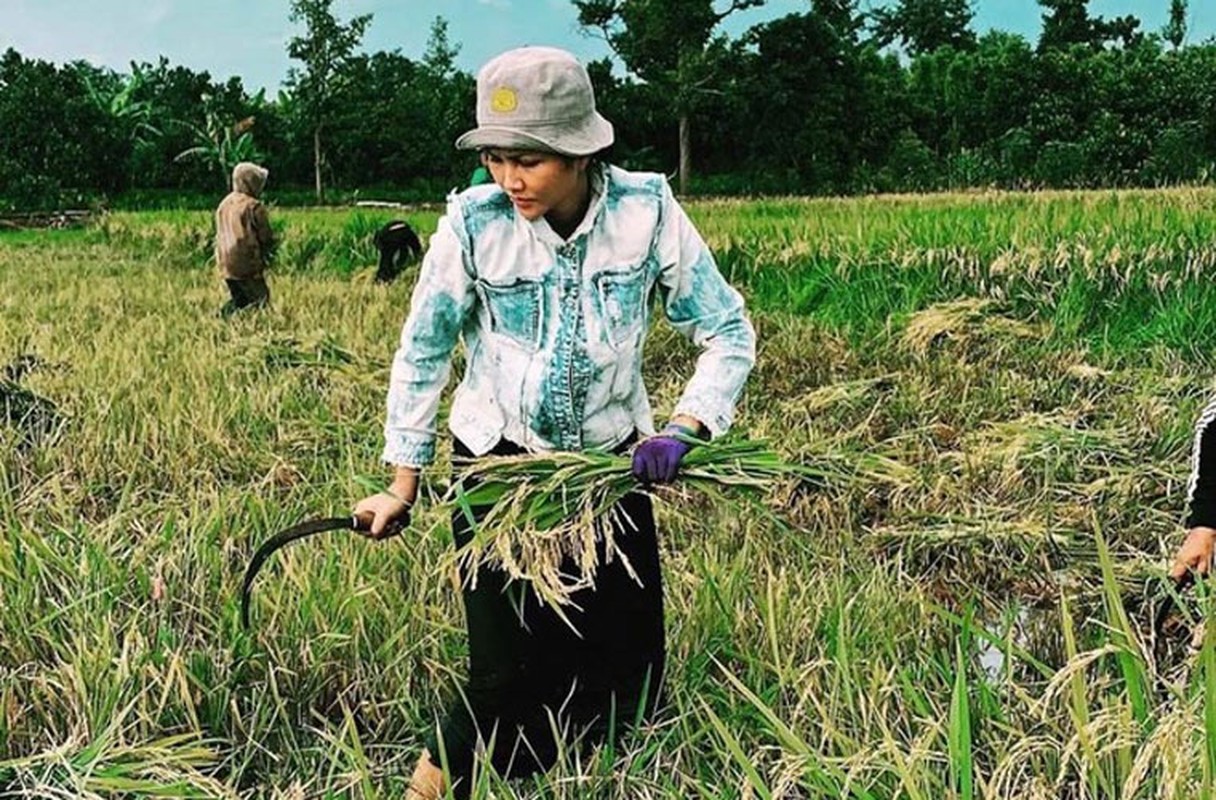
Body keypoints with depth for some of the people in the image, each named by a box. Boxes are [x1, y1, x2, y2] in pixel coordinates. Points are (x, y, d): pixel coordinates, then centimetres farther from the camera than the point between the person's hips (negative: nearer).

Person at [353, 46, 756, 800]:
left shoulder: (648, 210, -17)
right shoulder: (472, 222, -18)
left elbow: (729, 332, -8)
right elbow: (423, 354, -6)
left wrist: (683, 428, -24)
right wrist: (404, 486, -2)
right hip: (498, 461, -2)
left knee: (630, 668, 10)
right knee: (508, 671, -4)